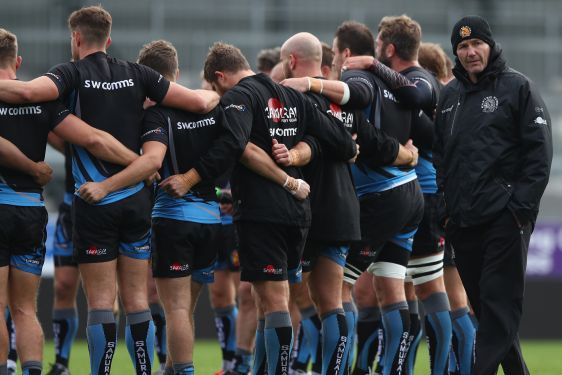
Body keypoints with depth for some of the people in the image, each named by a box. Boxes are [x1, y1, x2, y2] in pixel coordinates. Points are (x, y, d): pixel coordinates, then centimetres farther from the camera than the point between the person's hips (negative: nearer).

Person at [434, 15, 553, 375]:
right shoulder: (450, 95, 16)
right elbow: (439, 154, 21)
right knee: (483, 303, 8)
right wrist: (443, 203, 10)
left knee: (499, 301, -10)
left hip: (505, 216, -6)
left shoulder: (518, 87, -1)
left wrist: (522, 206, -13)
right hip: (462, 220, 6)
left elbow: (539, 152, -6)